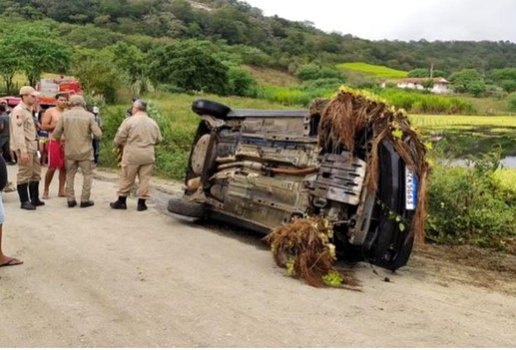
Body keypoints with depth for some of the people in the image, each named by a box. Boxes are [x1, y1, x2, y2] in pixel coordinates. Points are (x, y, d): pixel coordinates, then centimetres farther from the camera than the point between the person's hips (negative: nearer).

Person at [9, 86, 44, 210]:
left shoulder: (28, 110, 17)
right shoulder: (18, 111, -13)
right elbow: (18, 133, -20)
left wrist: (34, 147, 15)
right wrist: (23, 151, -25)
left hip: (32, 147, 10)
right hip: (24, 148, -10)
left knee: (35, 174, 13)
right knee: (24, 175, -3)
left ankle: (34, 199, 22)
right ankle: (24, 202, 4)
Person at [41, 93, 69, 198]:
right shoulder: (50, 112, -1)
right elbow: (44, 126, -8)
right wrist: (56, 125, -14)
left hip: (66, 142, 5)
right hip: (54, 142, -5)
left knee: (64, 167, 5)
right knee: (52, 167, -5)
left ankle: (61, 190, 12)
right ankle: (46, 190, 7)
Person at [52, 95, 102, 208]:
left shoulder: (65, 115, -2)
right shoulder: (89, 116, -8)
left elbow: (56, 134, -1)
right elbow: (98, 134, -12)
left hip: (69, 151, 2)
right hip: (85, 151, -2)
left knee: (70, 174, 15)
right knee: (87, 174, 9)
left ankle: (71, 200, 15)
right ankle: (85, 200, 7)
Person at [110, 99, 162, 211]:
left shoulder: (129, 121, -8)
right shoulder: (153, 123, 5)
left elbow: (118, 139, -9)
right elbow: (158, 139, 11)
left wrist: (126, 143, 12)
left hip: (132, 155, -3)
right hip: (148, 155, 3)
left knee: (126, 179, 8)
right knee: (144, 179, 7)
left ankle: (121, 201, 16)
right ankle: (141, 203, 9)